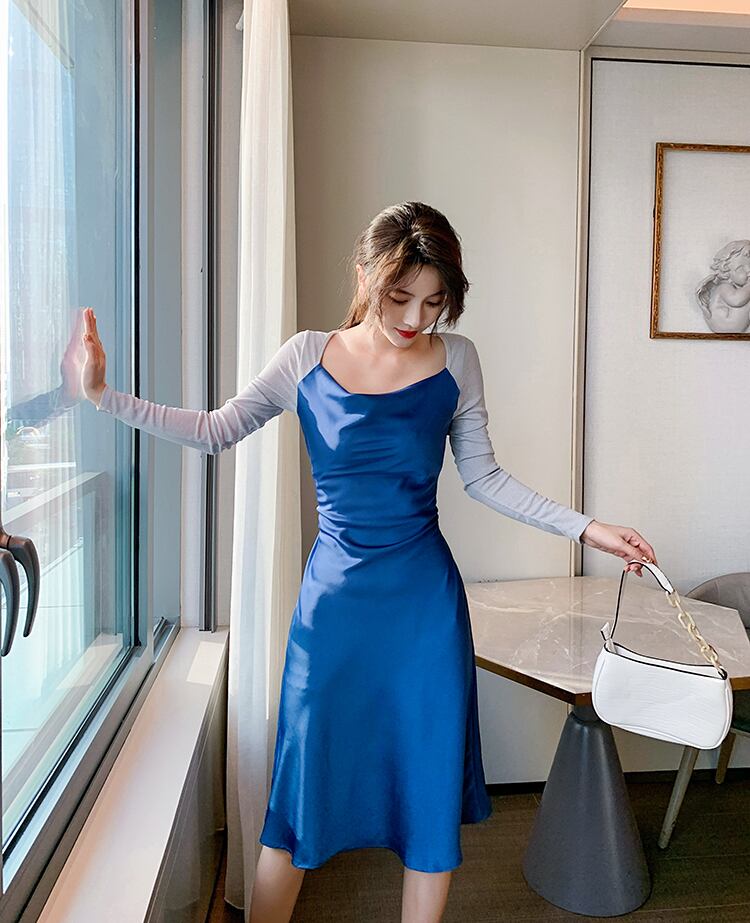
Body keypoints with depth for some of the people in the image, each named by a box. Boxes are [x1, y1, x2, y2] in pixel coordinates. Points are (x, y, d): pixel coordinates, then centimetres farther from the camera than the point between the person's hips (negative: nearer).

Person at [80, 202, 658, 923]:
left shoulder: (455, 360, -1)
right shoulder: (308, 357, -3)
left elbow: (482, 476, 6)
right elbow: (215, 431, 2)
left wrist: (584, 527, 1)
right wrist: (105, 396, -4)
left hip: (425, 600, 1)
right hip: (333, 598, -1)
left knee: (430, 788, 11)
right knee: (304, 781, 9)